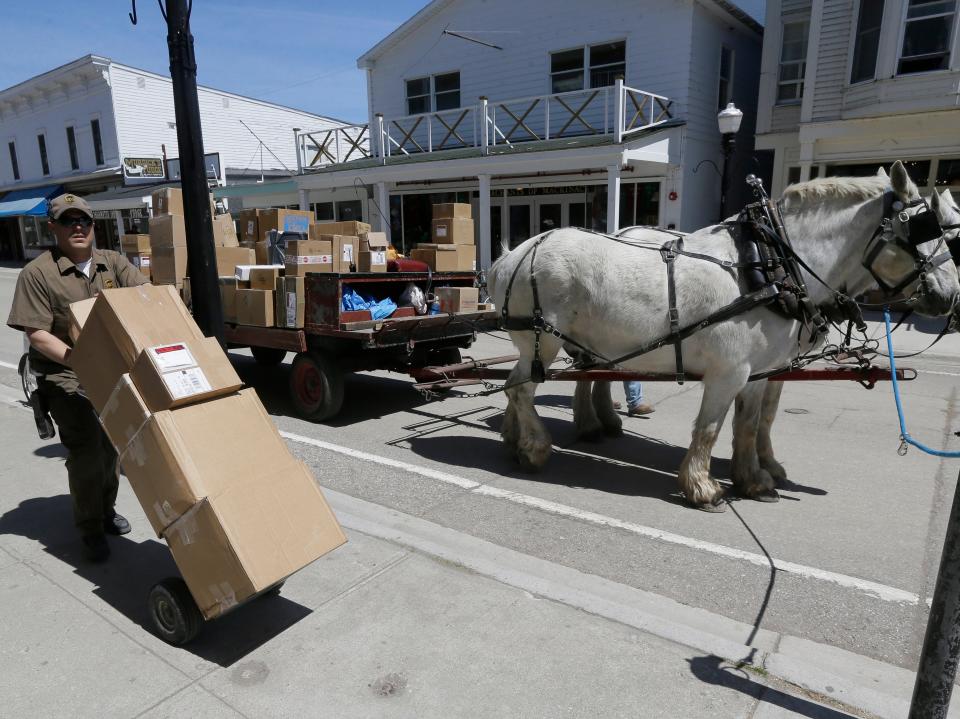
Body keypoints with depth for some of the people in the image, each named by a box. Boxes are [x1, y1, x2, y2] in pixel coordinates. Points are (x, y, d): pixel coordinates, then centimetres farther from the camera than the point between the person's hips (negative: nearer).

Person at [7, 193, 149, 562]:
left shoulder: (113, 262, 2)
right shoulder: (37, 274, -10)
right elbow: (37, 335, -14)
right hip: (65, 377, -4)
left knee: (109, 445, 16)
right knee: (86, 451, -7)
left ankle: (106, 509, 37)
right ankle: (90, 529, 12)